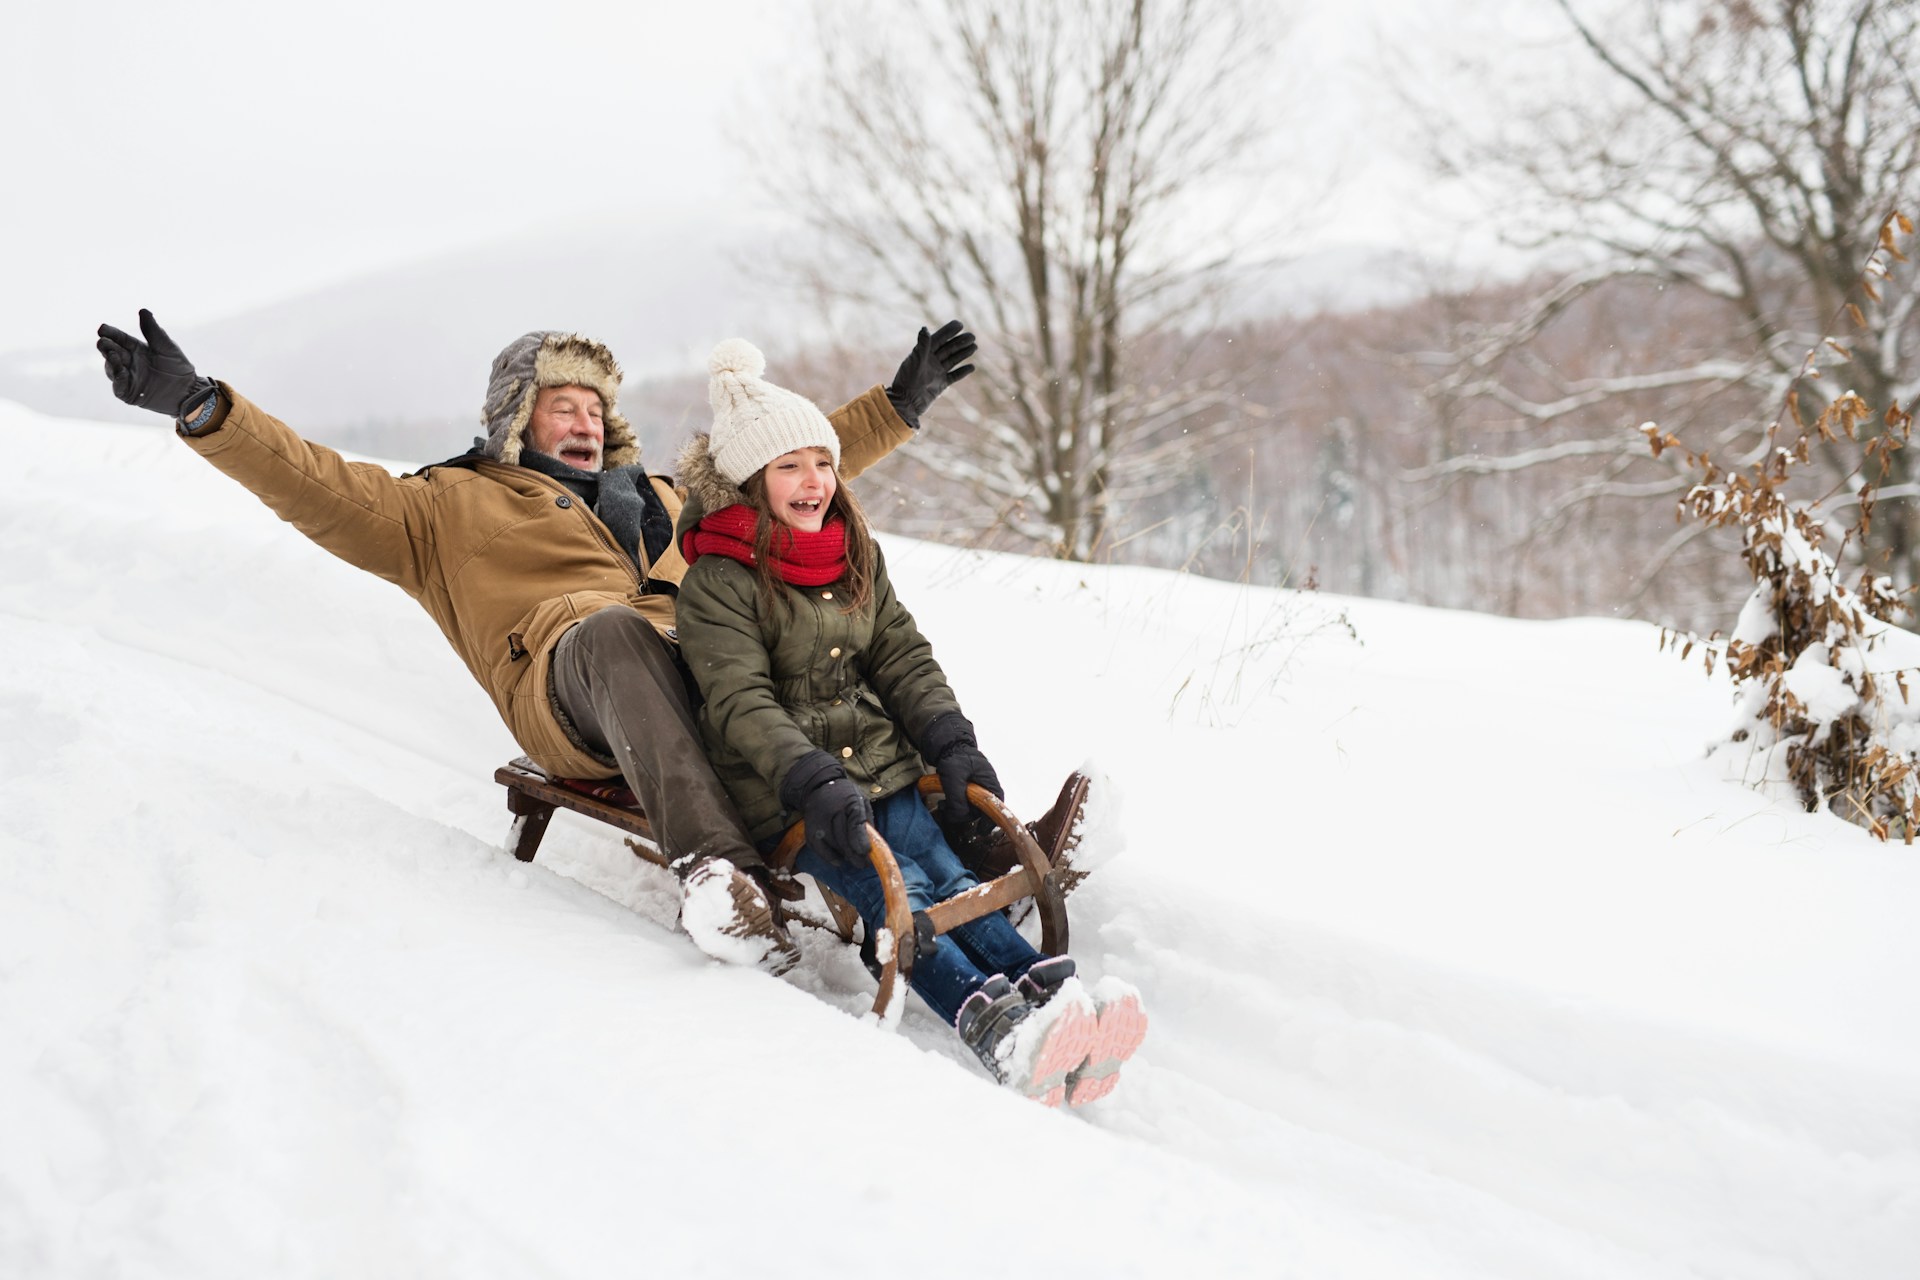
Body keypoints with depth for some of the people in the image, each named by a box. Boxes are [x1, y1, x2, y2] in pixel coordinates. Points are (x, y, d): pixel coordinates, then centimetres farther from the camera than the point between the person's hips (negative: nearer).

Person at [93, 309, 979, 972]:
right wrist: (201, 409, 2)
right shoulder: (449, 507, 27)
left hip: (699, 679, 4)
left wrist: (899, 404, 43)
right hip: (569, 677, -4)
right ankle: (714, 866, -54)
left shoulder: (659, 498, 40)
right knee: (614, 628, -40)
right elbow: (320, 486, 15)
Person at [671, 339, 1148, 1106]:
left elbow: (903, 658, 14)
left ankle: (1047, 991, -38)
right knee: (896, 897, -26)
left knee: (950, 878, -18)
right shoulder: (716, 584, -9)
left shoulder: (856, 557, 14)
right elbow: (742, 704, -17)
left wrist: (950, 743, 0)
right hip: (785, 798, -5)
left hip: (884, 770, 5)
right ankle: (990, 1023, -45)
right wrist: (813, 782, -30)